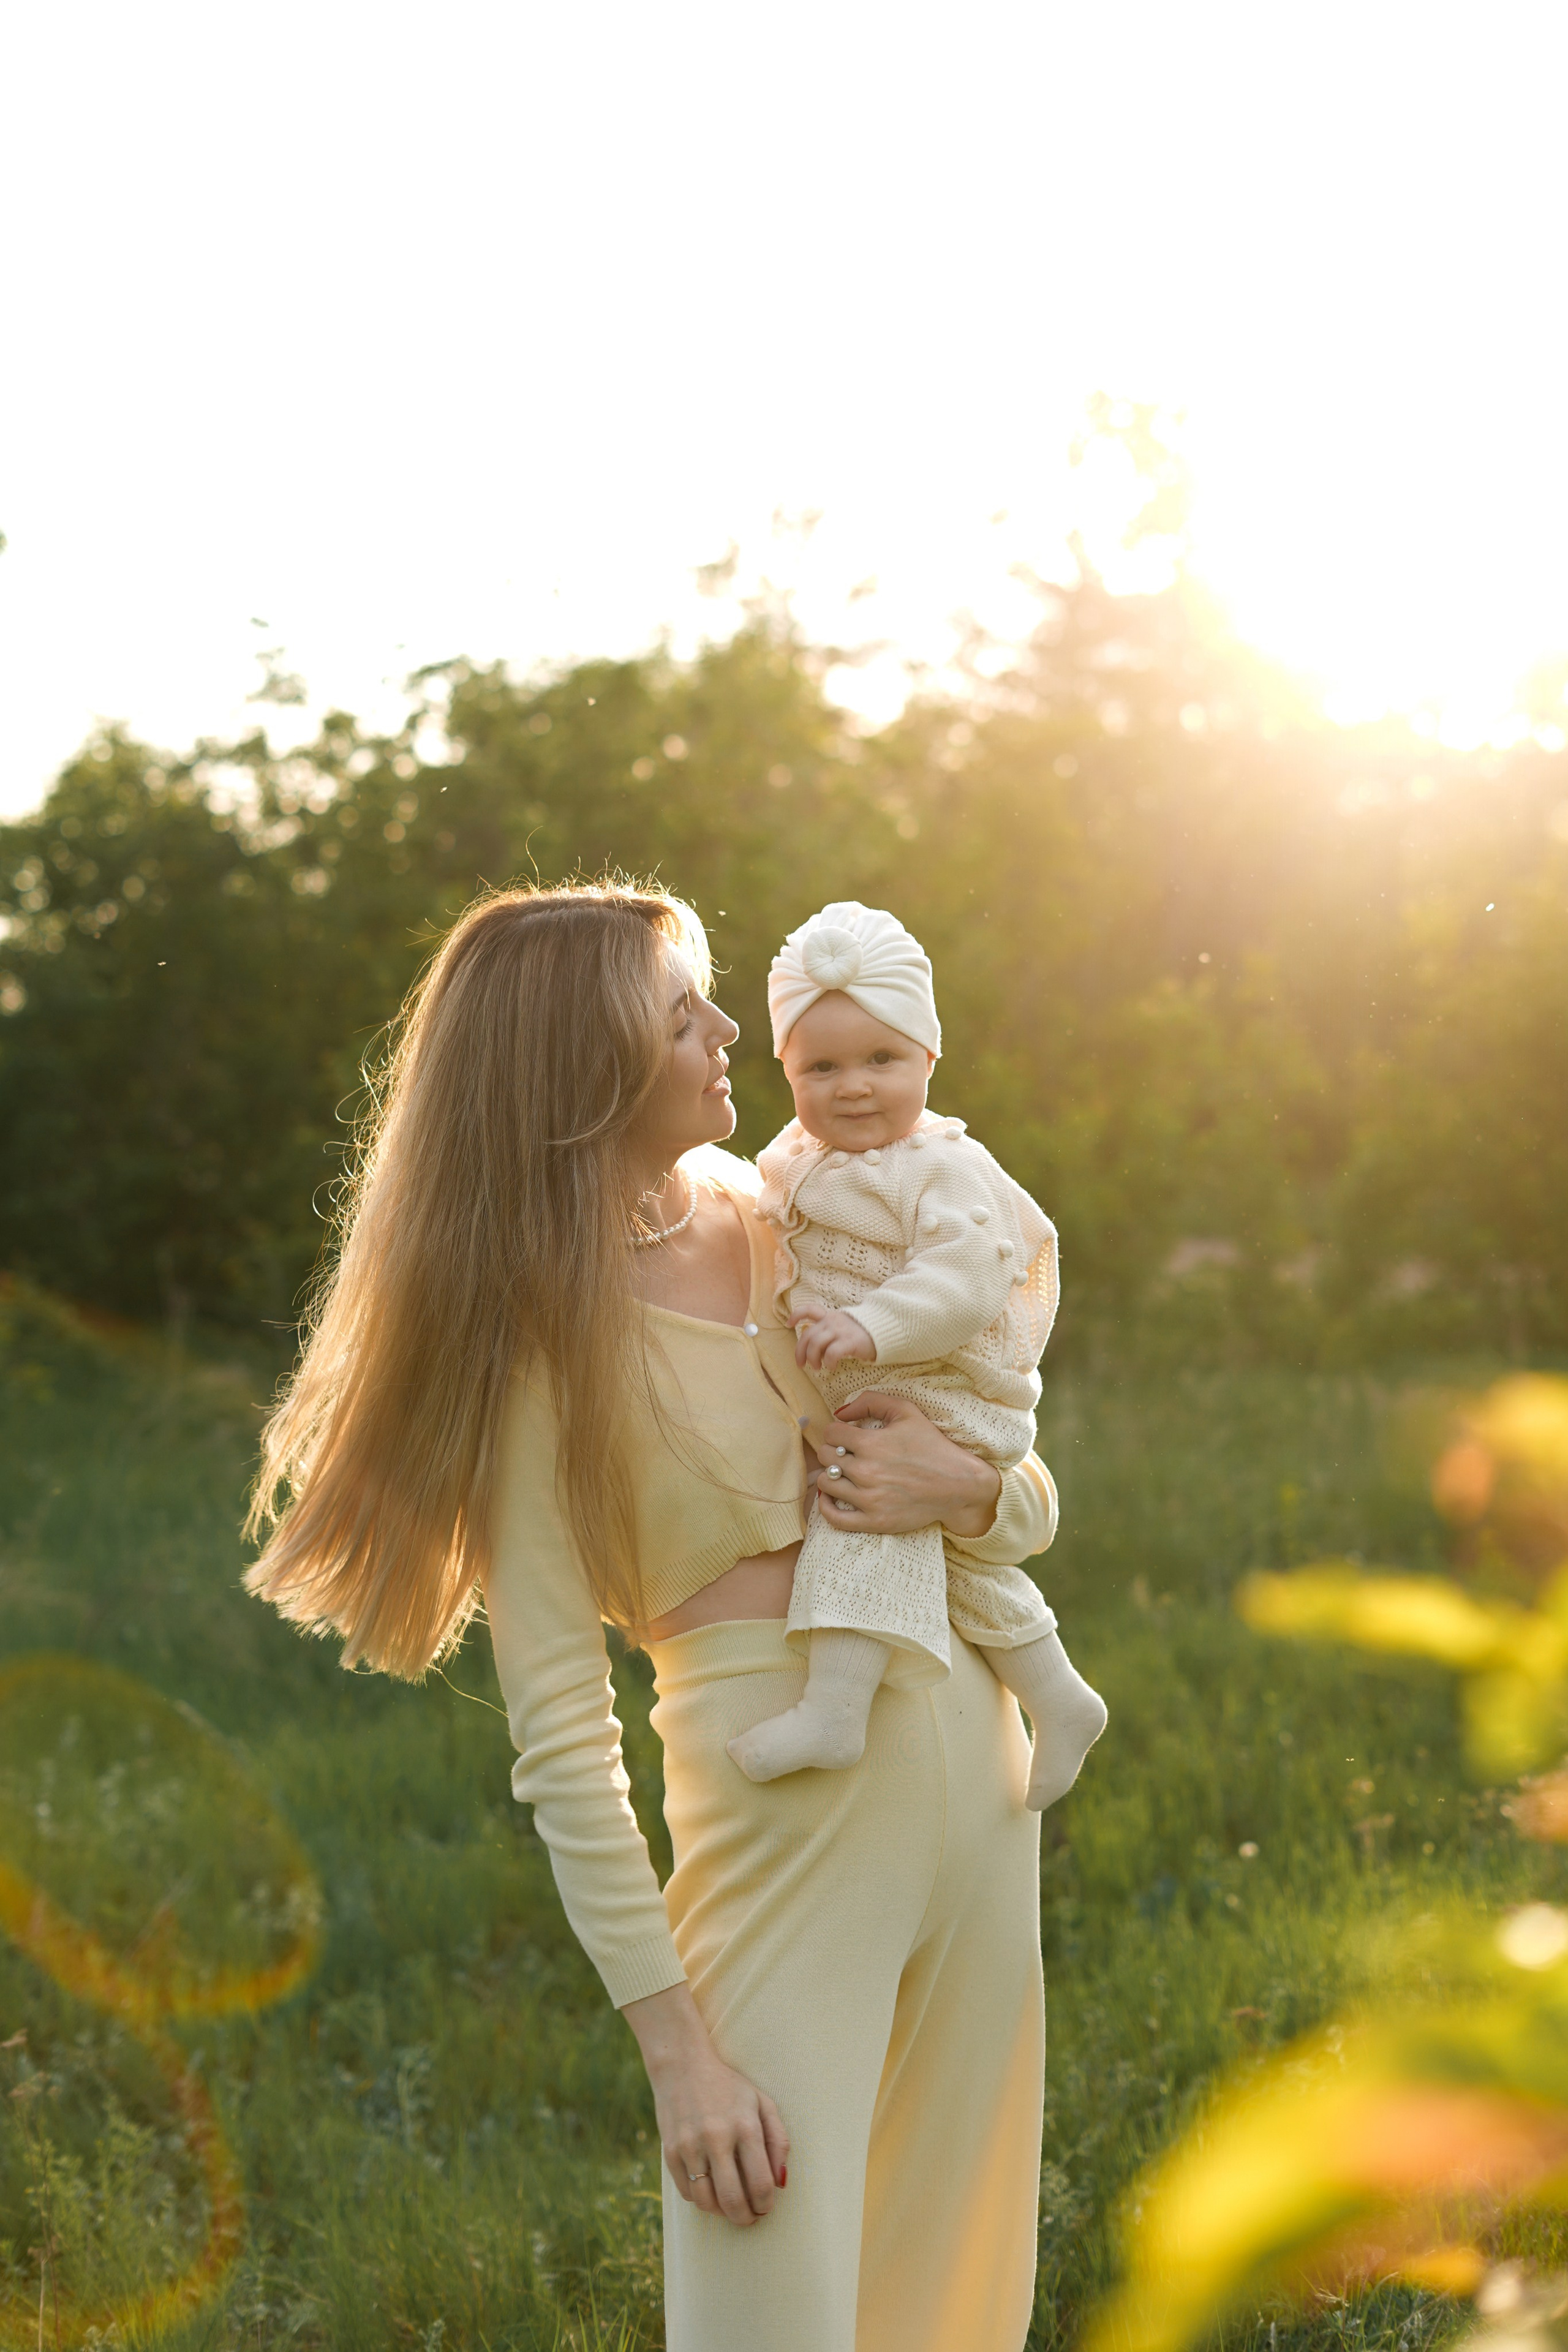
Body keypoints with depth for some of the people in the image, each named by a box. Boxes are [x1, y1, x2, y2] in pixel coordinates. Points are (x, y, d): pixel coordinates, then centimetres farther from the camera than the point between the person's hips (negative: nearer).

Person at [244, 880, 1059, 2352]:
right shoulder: (543, 1338, -8)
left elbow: (1035, 1510, 15)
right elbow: (560, 1732, -13)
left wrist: (967, 1489, -10)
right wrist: (676, 2047, -17)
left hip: (974, 1770, 6)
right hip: (783, 1806, -6)